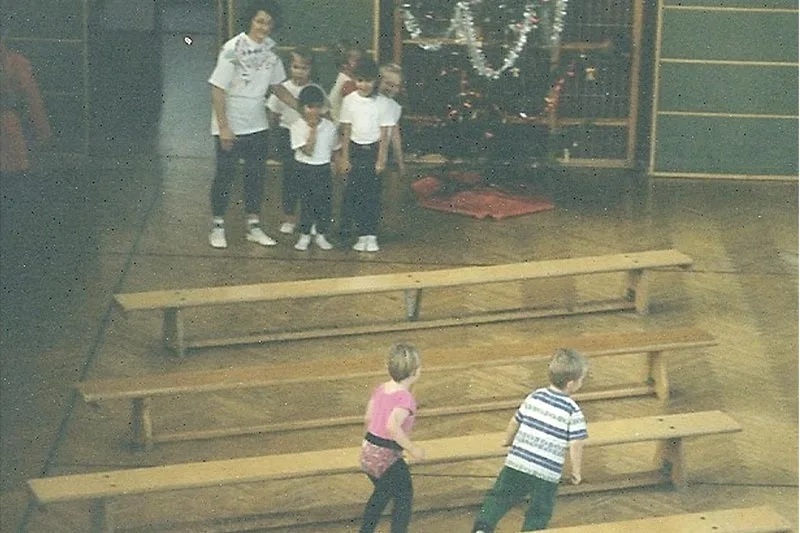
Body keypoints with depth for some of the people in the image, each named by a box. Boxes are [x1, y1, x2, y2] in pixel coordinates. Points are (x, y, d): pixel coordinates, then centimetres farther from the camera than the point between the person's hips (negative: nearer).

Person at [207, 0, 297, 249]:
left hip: (257, 126, 6)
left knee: (256, 174, 11)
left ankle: (253, 227, 21)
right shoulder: (233, 49, -19)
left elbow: (277, 87, 11)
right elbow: (217, 90, -17)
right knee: (225, 175, 4)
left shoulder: (270, 49, -1)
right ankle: (217, 227, 16)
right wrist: (223, 127, -19)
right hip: (230, 127, -6)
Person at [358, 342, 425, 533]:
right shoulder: (405, 399, -20)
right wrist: (412, 449, -24)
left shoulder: (380, 389, 4)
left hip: (368, 451, 8)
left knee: (382, 492, 30)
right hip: (387, 457, -8)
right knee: (404, 497, 12)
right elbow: (393, 426, -33)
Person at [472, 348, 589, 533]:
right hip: (547, 475, -3)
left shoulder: (534, 397, 5)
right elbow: (576, 444, -12)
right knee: (539, 513, 11)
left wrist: (508, 441, 36)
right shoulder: (573, 411, -9)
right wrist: (576, 471, 3)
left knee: (499, 497, 12)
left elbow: (515, 421, 16)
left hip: (517, 463, 3)